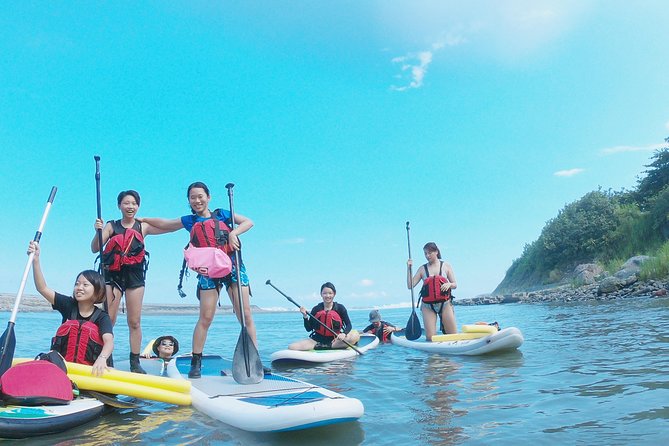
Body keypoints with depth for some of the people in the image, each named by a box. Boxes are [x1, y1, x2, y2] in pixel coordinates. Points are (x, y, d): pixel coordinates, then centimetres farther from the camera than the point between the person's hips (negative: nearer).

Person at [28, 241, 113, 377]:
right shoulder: (68, 305, 7)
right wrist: (36, 260, -11)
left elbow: (109, 342, -20)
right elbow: (43, 288, -1)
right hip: (61, 365, 2)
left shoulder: (102, 317, -4)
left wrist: (102, 358, -42)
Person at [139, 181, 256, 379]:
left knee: (245, 315, -4)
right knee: (205, 318, -4)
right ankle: (195, 363, 4)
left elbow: (248, 222, 0)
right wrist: (143, 219, 33)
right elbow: (163, 224, 28)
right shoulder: (189, 221, 14)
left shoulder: (221, 214, 8)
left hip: (233, 267, -1)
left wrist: (234, 233, -16)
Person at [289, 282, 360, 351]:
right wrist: (305, 316, -13)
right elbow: (308, 329, 3)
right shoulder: (316, 309, 2)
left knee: (355, 336, -29)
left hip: (334, 340, 0)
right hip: (318, 340, 1)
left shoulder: (340, 308, 0)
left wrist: (344, 333, -25)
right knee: (292, 347, -21)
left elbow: (348, 325, -4)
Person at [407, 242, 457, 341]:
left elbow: (455, 285, 7)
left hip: (445, 304, 0)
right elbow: (410, 285, 0)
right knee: (430, 338, -6)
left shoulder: (446, 266, 6)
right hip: (428, 306, 0)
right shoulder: (422, 269, 6)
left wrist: (449, 284, -16)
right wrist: (408, 268, -8)